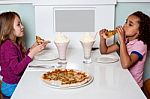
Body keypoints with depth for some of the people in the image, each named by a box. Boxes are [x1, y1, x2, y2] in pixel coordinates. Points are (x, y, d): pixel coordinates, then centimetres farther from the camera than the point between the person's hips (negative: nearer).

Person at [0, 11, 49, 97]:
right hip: (12, 87, -8)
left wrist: (32, 49, -1)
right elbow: (16, 69, -27)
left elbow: (22, 59, 11)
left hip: (17, 82, 8)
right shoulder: (8, 46, -22)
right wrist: (32, 53, -29)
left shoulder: (15, 43, 5)